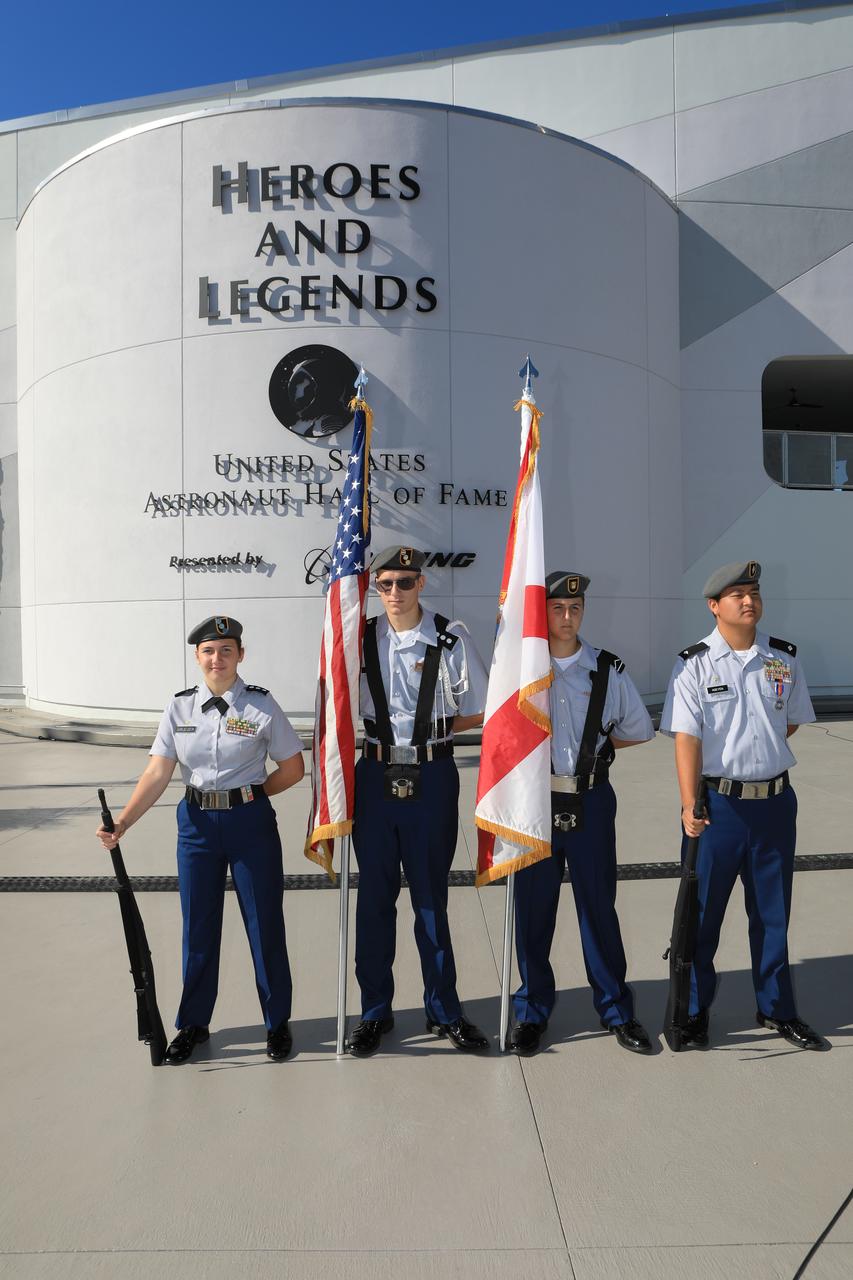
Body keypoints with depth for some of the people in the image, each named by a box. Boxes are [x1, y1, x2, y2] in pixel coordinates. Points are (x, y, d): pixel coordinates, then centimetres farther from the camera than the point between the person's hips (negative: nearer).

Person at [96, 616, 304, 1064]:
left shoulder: (261, 704, -6)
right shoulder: (179, 708, 1)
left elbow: (293, 768, 0)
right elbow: (157, 775, -4)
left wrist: (247, 796, -1)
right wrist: (122, 822, -14)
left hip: (251, 824, -2)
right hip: (196, 824, 3)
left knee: (264, 923, 7)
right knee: (198, 925, 13)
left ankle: (277, 1022, 28)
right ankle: (193, 1023, 34)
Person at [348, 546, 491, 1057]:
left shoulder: (451, 638, -4)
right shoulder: (361, 638, 2)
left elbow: (481, 711, 4)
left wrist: (435, 728, -2)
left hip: (432, 777, -2)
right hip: (375, 775, 2)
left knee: (431, 897, 9)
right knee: (375, 897, 10)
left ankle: (444, 1010, 27)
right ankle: (375, 1011, 27)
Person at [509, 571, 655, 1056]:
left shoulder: (609, 670, 1)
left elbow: (640, 730, 13)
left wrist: (595, 745, 7)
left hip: (591, 802, 0)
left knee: (599, 905, 10)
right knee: (533, 909, 9)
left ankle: (616, 1009, 28)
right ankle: (532, 1011, 27)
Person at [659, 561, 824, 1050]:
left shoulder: (785, 659, 3)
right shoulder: (694, 664, -8)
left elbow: (792, 721, 17)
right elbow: (687, 739, -13)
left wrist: (756, 752, 6)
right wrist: (690, 805, -19)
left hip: (775, 799, 4)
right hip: (718, 802, -3)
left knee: (773, 912, 16)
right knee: (703, 911, 8)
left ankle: (777, 1009, 34)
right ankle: (695, 1009, 25)